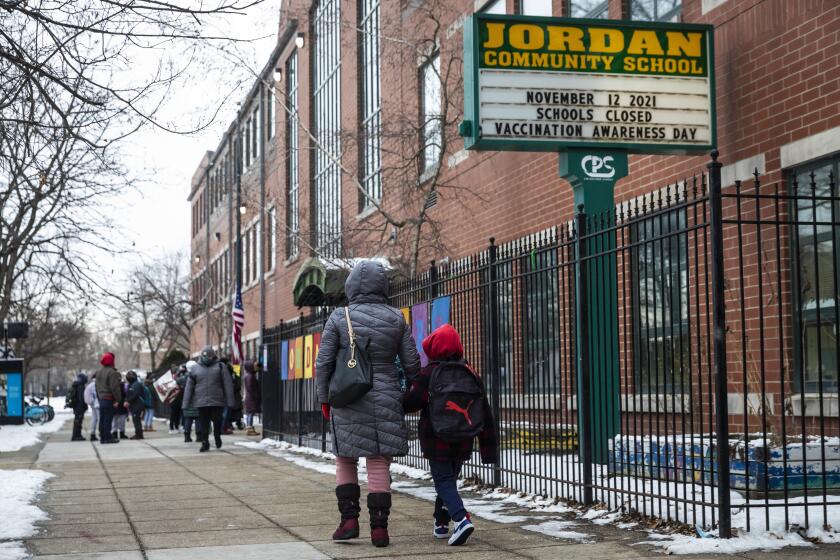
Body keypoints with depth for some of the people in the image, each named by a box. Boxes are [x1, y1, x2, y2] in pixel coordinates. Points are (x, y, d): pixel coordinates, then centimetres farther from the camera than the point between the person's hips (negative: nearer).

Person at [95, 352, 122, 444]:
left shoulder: (98, 372, 12)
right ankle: (107, 437, -4)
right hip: (109, 399, -8)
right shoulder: (112, 372, -16)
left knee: (102, 419, 11)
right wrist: (117, 399, -17)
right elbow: (115, 388, -20)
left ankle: (102, 437, 16)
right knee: (108, 419, -5)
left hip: (101, 398, 8)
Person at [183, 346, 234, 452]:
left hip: (217, 402, -1)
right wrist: (186, 402, 2)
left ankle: (217, 436, 27)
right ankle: (205, 443, 12)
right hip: (201, 402, 2)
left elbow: (228, 385, 0)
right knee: (203, 424, 3)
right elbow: (189, 386, 8)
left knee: (217, 421, 0)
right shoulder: (195, 368, 9)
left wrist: (230, 402, -5)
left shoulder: (220, 367, 3)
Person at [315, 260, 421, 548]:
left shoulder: (338, 318, -3)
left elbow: (323, 362, -3)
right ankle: (379, 528, 1)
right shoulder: (396, 319, 1)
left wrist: (324, 399, 7)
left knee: (345, 459, 15)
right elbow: (411, 363, 4)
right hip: (385, 399, 1)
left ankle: (349, 519, 8)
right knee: (379, 463, 3)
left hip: (348, 398, -1)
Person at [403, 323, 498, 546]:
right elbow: (485, 413, 6)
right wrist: (489, 448, 10)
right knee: (450, 479, 20)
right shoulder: (471, 374, 6)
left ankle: (461, 519, -24)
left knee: (443, 481, -3)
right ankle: (441, 524, 28)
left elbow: (410, 403, -14)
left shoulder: (428, 374, -10)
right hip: (463, 443, 5)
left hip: (437, 442, -5)